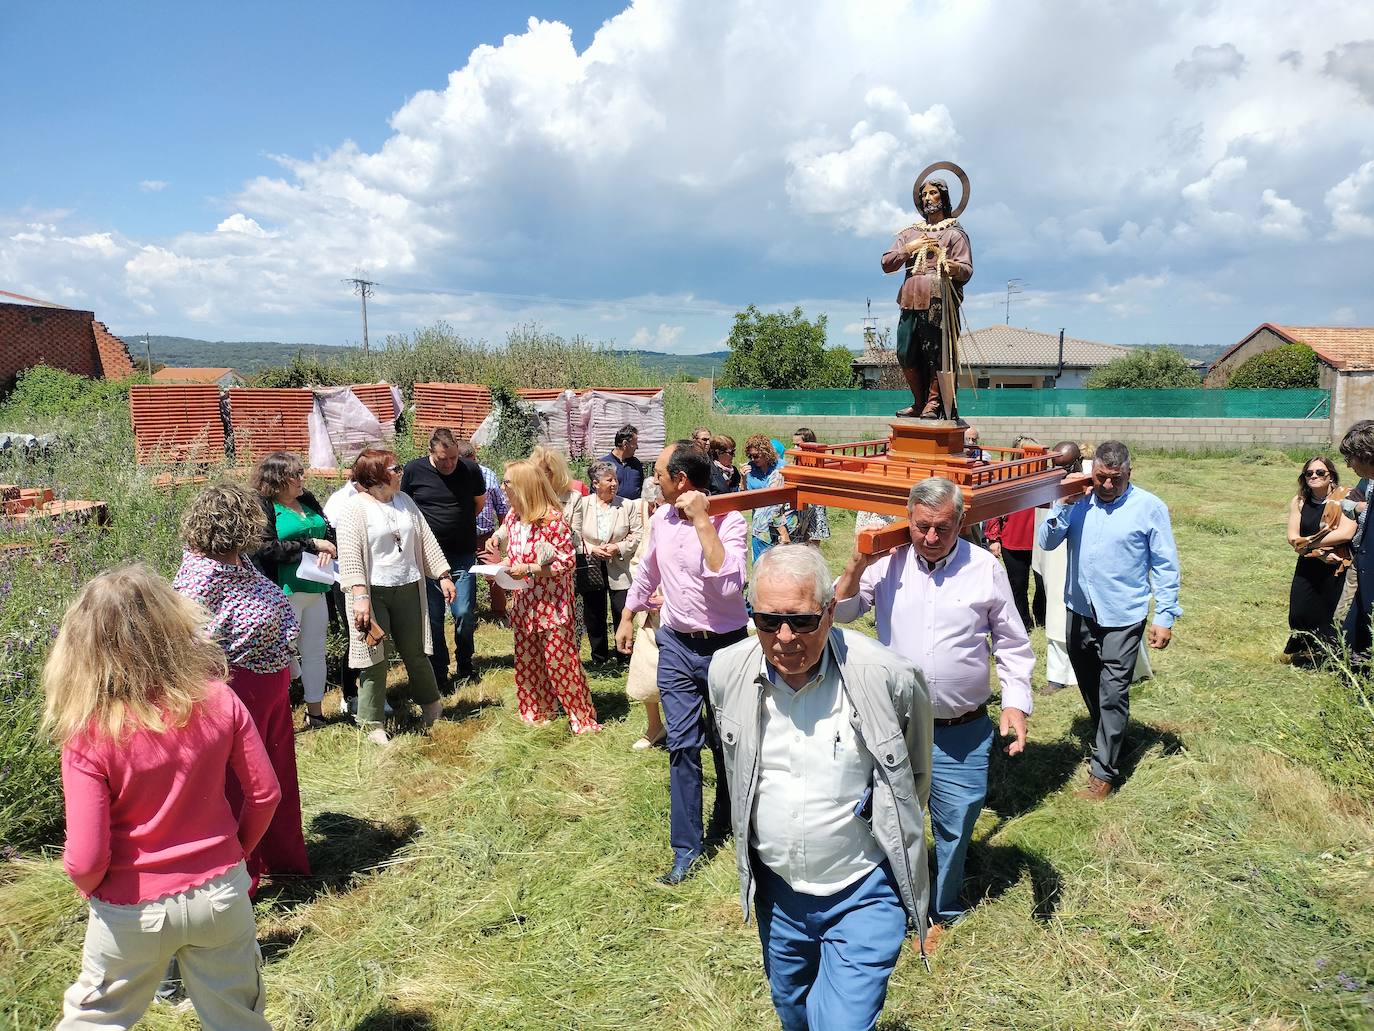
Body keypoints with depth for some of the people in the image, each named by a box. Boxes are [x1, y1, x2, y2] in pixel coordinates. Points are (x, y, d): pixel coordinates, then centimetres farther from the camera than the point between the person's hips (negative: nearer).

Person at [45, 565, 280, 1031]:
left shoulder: (88, 735, -21)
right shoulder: (219, 700, -16)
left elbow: (85, 861, -19)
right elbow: (264, 794, -8)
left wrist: (90, 887, 4)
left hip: (134, 911, -1)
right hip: (221, 894, 2)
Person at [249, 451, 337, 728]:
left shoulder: (307, 500, 10)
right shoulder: (262, 507, -10)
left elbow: (330, 531, 14)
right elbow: (267, 549, -19)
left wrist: (328, 549, -8)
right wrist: (312, 545, -17)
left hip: (315, 590, 7)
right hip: (284, 593, -7)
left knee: (315, 652, 14)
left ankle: (315, 712, 27)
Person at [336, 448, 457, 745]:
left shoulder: (405, 501, 11)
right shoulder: (355, 508, -9)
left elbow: (426, 541, 14)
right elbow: (349, 555, -16)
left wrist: (444, 576, 10)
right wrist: (359, 595, -25)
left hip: (408, 589, 5)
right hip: (374, 592, -5)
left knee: (415, 651, 14)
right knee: (374, 657, 1)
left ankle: (430, 703, 34)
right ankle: (372, 723, 13)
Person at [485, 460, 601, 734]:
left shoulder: (552, 519, -18)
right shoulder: (512, 517, 4)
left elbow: (567, 562, -18)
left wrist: (529, 569, -24)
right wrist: (500, 561, -6)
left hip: (552, 602, -7)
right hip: (524, 603, 7)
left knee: (560, 661, -1)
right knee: (527, 659, 16)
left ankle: (582, 717, 14)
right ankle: (537, 711, 33)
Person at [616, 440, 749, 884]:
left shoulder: (728, 520, -18)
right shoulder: (661, 518, 1)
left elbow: (729, 584, -34)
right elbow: (648, 570, 19)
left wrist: (701, 520, -32)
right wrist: (627, 616, 26)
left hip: (723, 646, -4)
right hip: (676, 645, 4)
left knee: (725, 743, 14)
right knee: (682, 745, 3)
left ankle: (724, 821, 39)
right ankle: (687, 847, 13)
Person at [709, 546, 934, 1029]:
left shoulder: (888, 677, -23)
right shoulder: (728, 672, -13)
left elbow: (915, 775, -1)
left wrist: (889, 830, 6)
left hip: (862, 893, -4)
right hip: (776, 889, 4)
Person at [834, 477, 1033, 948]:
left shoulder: (986, 569, -6)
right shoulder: (888, 564, -4)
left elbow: (1012, 647, 3)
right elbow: (839, 613, 0)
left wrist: (1015, 704, -8)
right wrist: (857, 564, -13)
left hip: (963, 733, 0)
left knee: (955, 826, 14)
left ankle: (943, 912, 39)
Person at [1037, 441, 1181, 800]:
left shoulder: (1149, 507, -8)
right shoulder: (1078, 501, 0)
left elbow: (1165, 566, -5)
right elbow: (1047, 542, -4)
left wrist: (1165, 616, -8)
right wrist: (1062, 505, -15)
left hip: (1123, 618, -4)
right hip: (1080, 612, 4)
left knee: (1112, 693, -3)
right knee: (1089, 686, 19)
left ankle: (1104, 771, 6)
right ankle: (1105, 740, 41)